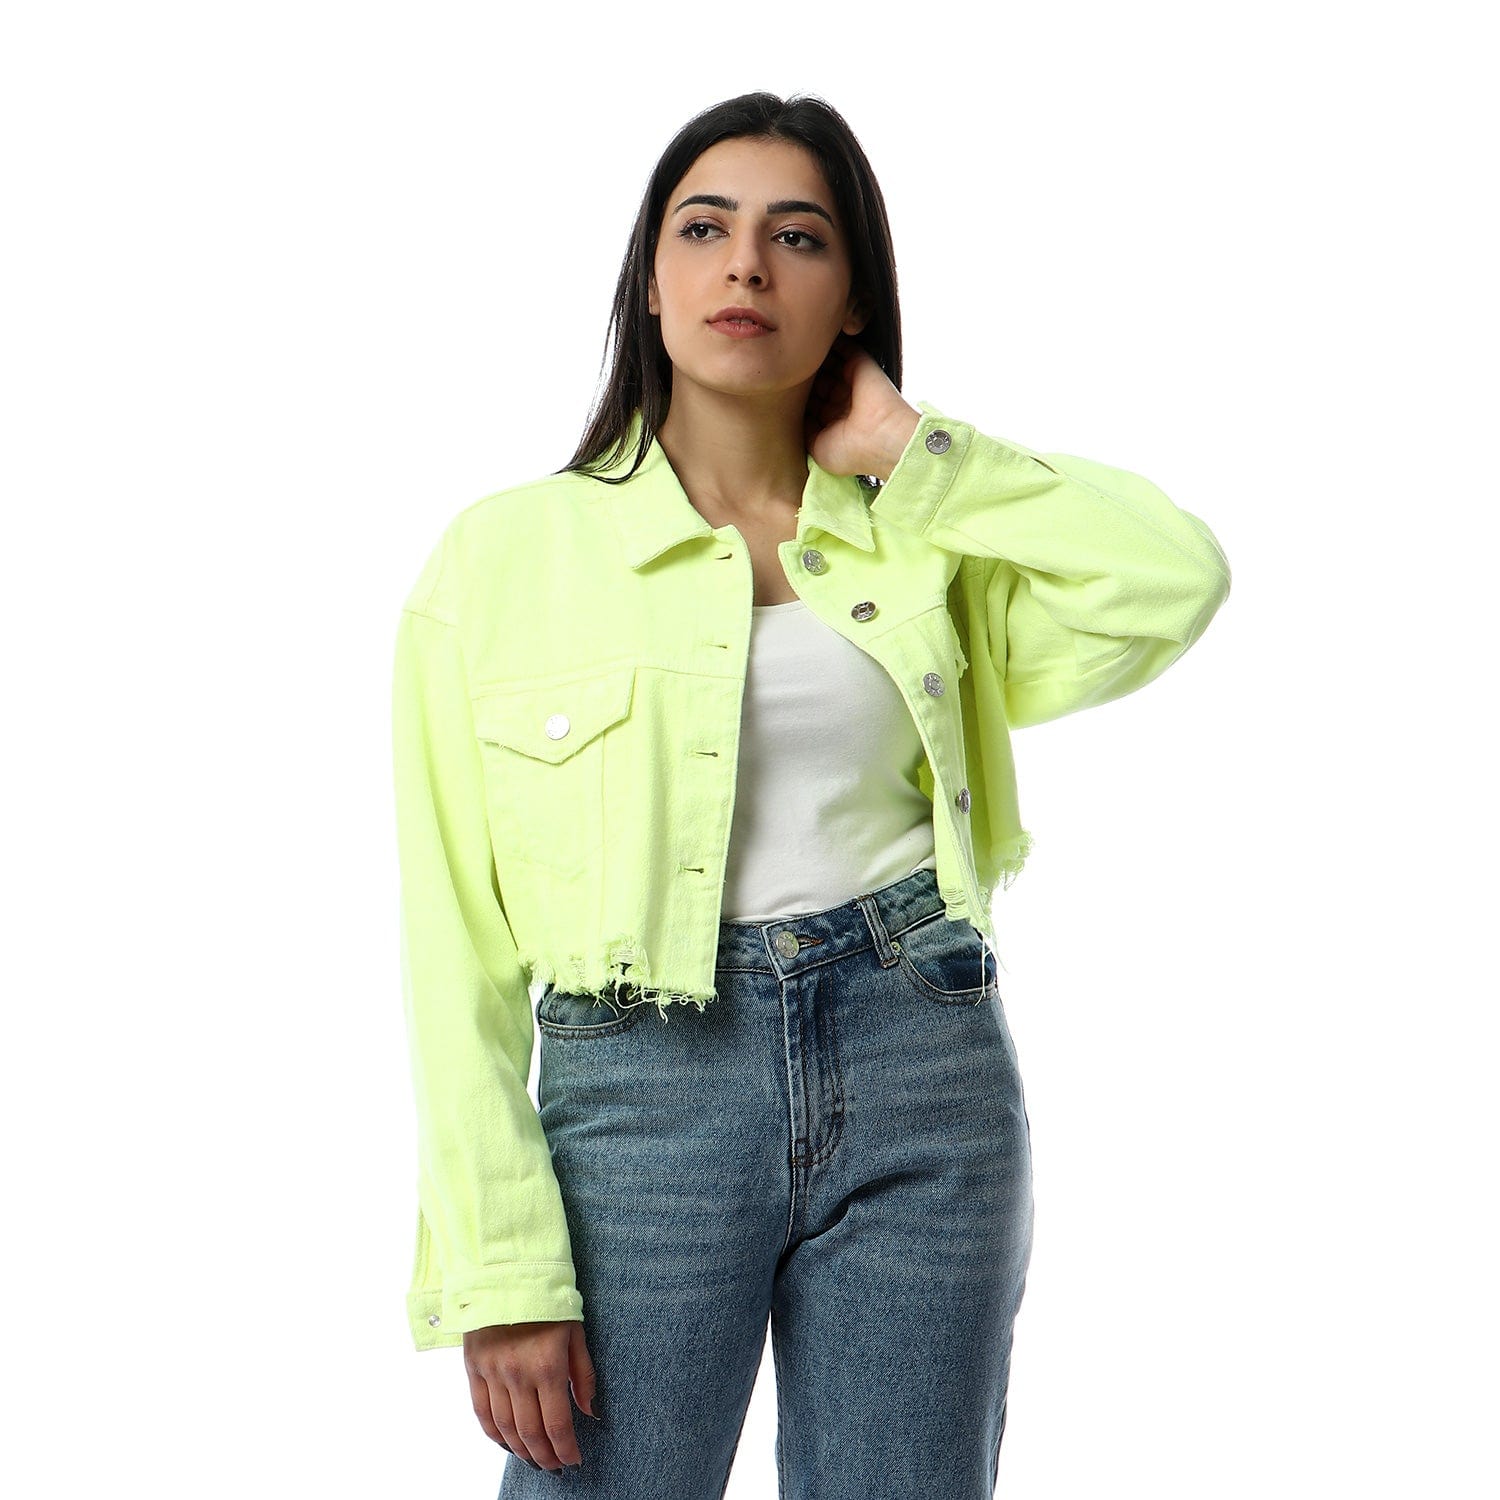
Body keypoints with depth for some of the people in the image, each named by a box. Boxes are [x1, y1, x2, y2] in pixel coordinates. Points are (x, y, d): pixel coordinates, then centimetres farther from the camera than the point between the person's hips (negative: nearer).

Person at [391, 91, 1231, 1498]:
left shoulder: (925, 545, 9)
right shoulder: (504, 552, 2)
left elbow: (1176, 576, -9)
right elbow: (460, 946, -2)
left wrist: (906, 450, -1)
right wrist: (505, 1270, -9)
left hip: (924, 1078, 2)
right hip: (639, 1086, -2)